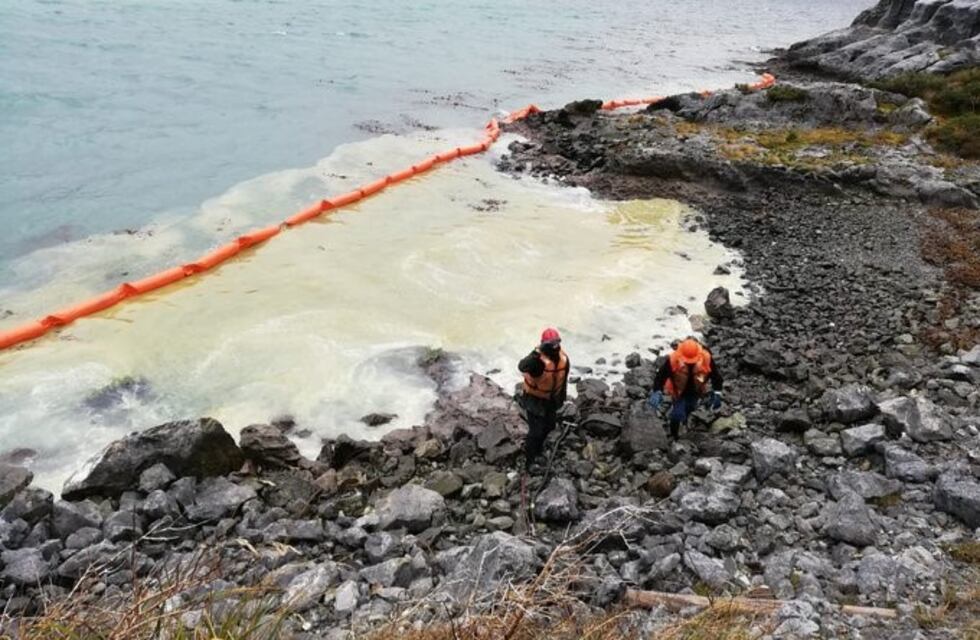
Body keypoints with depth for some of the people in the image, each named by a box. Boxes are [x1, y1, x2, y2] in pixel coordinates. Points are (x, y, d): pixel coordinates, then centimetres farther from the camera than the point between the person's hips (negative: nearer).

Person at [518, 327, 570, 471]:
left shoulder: (563, 358, -13)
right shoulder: (539, 360, -34)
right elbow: (522, 367, -56)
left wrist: (562, 397, 12)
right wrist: (537, 352, -66)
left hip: (551, 400, 7)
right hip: (535, 400, -7)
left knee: (548, 426, 25)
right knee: (536, 431, 1)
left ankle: (538, 449, 53)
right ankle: (529, 461, 23)